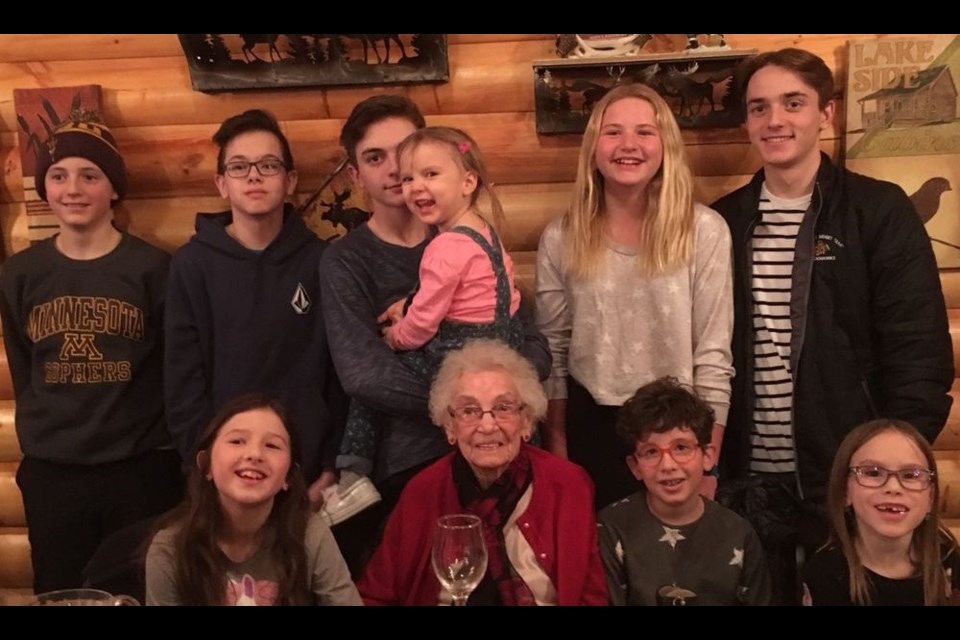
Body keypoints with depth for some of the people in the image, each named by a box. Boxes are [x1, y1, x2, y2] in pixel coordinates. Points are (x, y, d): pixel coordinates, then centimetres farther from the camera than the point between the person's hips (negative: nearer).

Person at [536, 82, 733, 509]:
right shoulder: (560, 238, -4)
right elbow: (552, 353, 3)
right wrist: (557, 457, 4)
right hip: (590, 430, 2)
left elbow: (713, 358, -7)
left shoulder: (705, 231, -9)